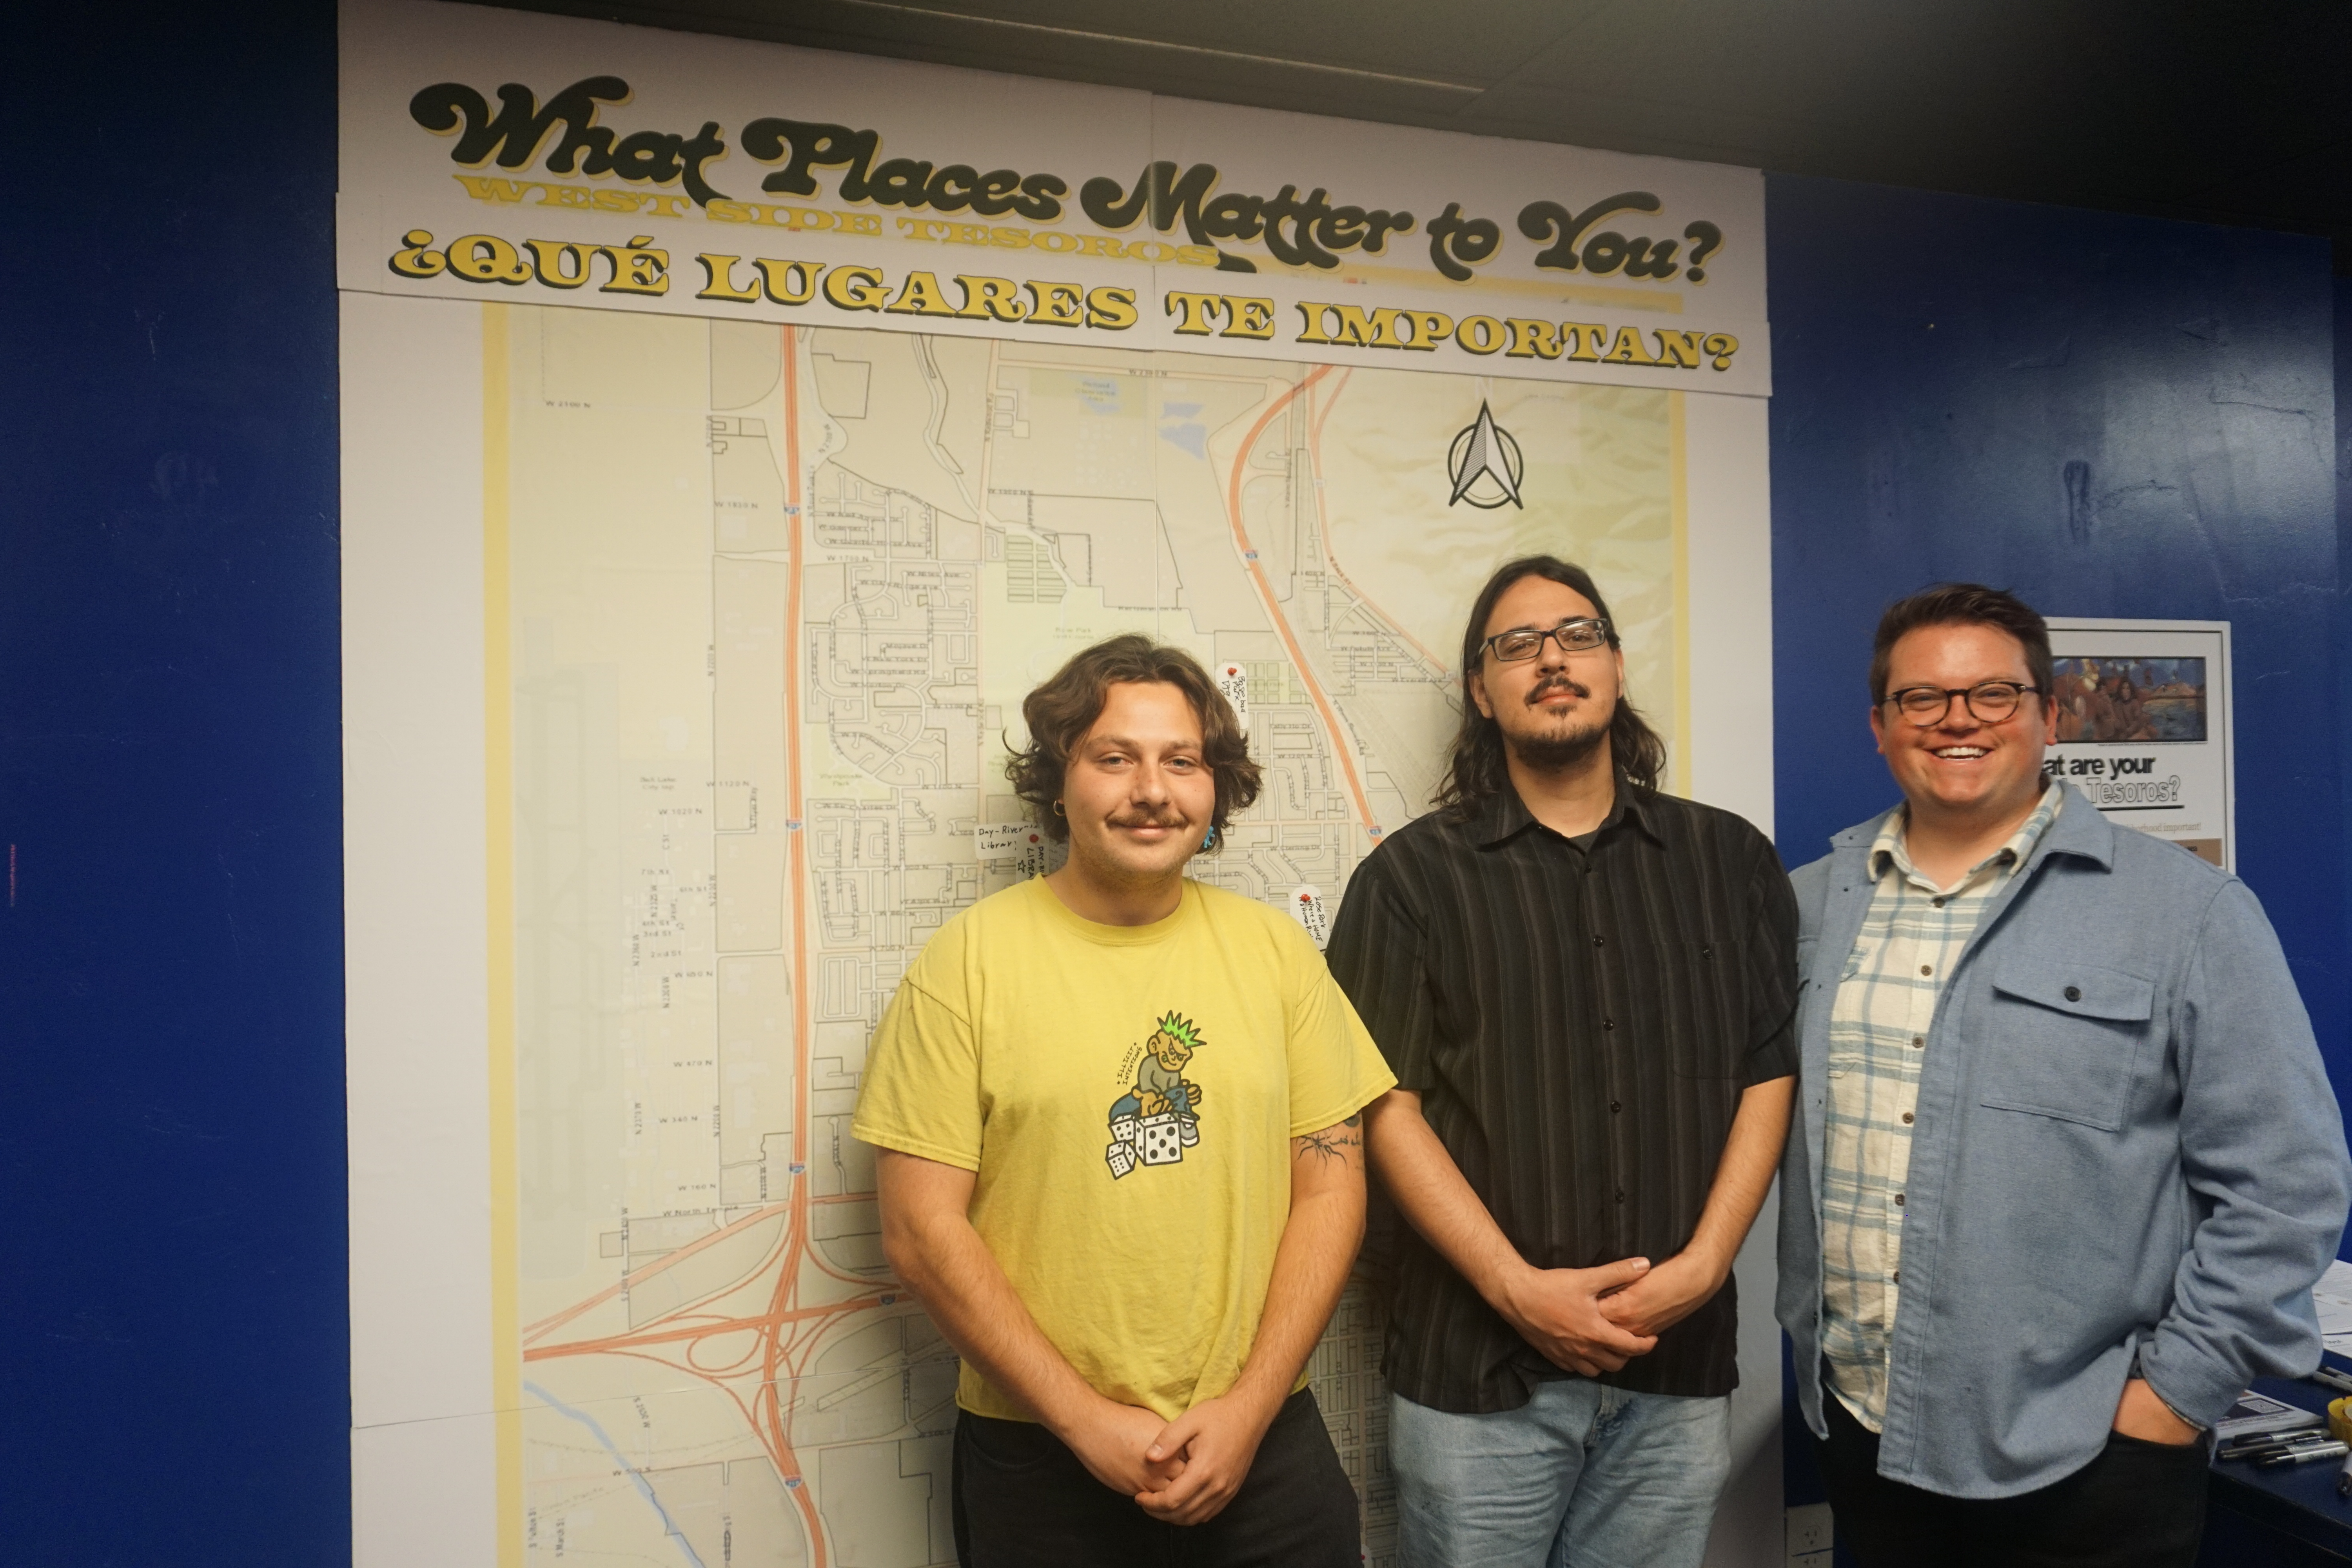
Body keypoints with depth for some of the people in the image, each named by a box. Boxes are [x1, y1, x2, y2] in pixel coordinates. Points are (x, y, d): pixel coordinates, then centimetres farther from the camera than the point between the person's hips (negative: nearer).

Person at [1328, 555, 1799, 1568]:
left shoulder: (1729, 860, 8)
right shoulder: (1413, 876, -1)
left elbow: (1768, 1076, 5)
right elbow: (1390, 1103, -7)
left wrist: (1701, 1265, -7)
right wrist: (1518, 1289, -13)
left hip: (1678, 1360, 3)